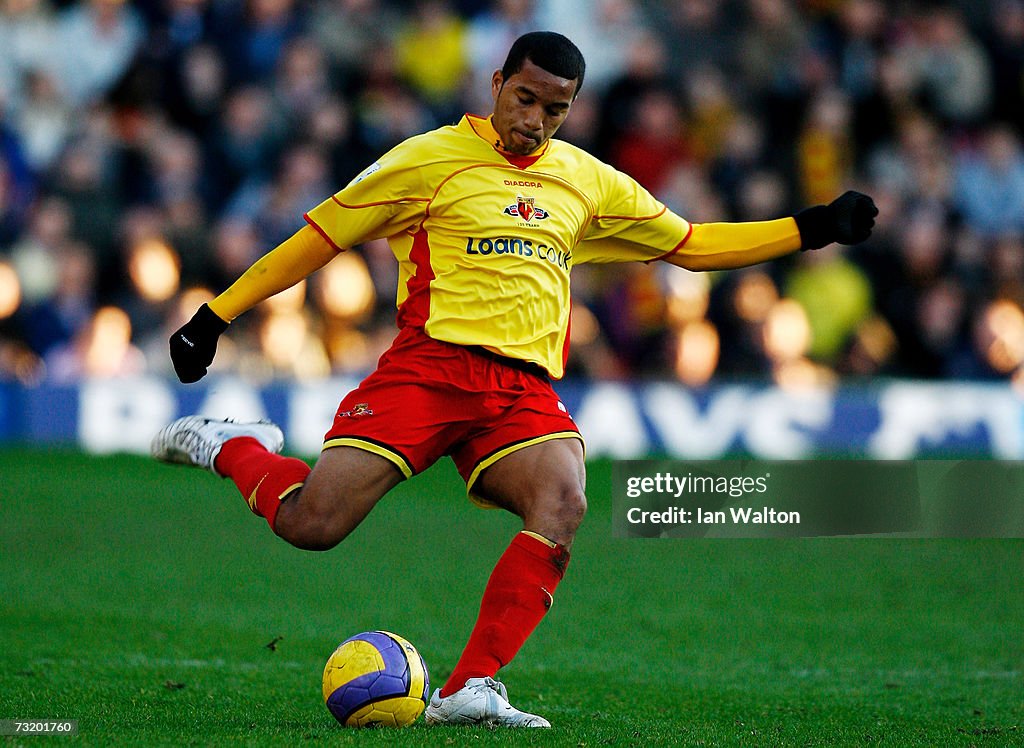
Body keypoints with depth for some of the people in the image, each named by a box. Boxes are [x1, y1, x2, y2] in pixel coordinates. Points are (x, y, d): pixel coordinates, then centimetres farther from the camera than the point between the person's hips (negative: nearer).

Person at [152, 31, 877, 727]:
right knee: (311, 523, -18)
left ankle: (470, 689, -28)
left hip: (524, 390, 4)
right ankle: (234, 447, 17)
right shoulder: (431, 158, 4)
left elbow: (691, 244, 27)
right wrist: (216, 316, 4)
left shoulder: (588, 182, 18)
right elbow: (321, 235, 7)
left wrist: (810, 228, 19)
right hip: (431, 364, -4)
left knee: (563, 504, -29)